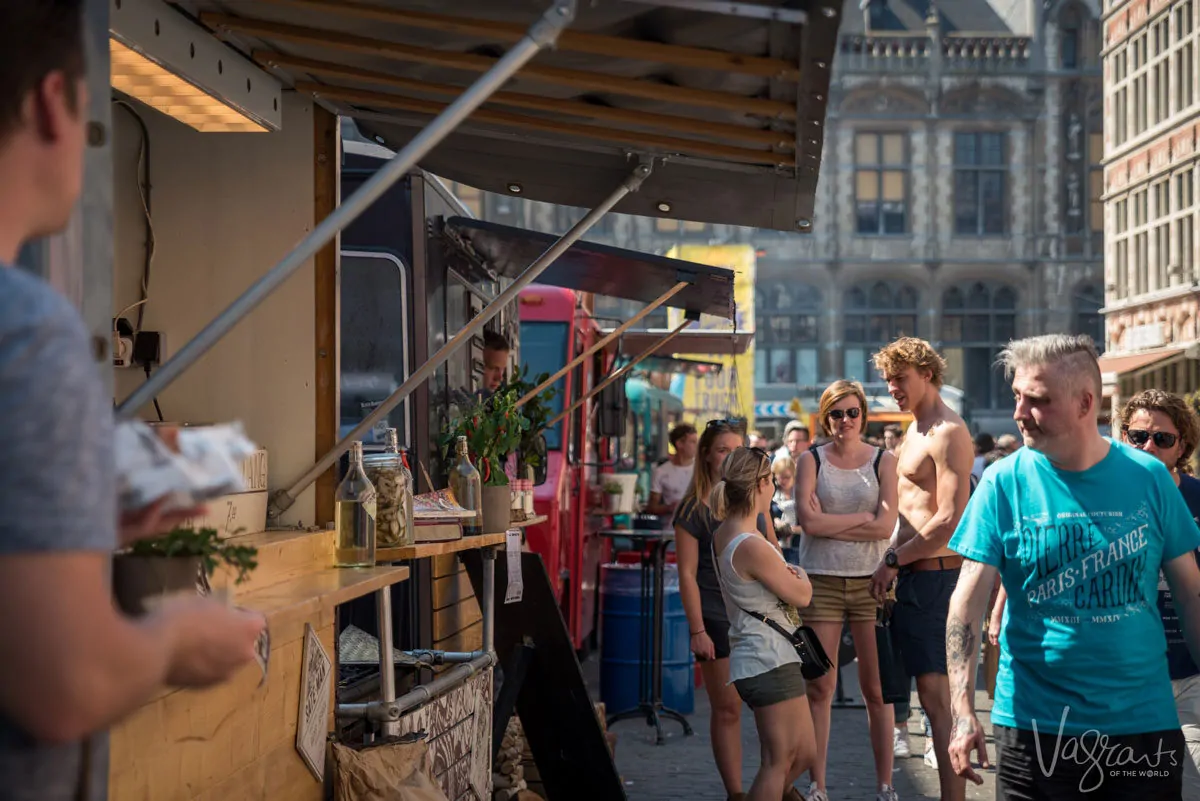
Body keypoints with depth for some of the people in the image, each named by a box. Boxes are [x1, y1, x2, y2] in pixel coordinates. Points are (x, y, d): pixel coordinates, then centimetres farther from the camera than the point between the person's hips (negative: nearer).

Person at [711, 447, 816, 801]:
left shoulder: (722, 534, 7)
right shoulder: (753, 546, -23)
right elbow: (801, 595, -11)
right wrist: (801, 576, 11)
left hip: (752, 660, 10)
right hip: (771, 662, -10)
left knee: (803, 753, 16)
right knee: (779, 761, -2)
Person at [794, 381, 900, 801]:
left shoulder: (883, 461, 6)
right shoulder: (812, 460, 6)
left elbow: (886, 525, -7)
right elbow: (808, 519, -9)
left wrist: (829, 524, -8)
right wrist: (863, 517, -5)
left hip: (870, 581, 0)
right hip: (821, 581, 0)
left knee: (876, 688, 0)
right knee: (819, 687, 0)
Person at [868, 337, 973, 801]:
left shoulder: (948, 433, -12)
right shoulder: (915, 432, 19)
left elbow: (951, 520, -20)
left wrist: (893, 561, -14)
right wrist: (896, 566, 11)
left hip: (935, 574, -10)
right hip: (914, 576, 10)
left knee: (936, 694, -10)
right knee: (933, 692, 12)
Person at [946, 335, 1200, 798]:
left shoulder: (1148, 476, -3)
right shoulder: (1003, 483, -5)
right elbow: (968, 603, -8)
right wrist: (964, 712, -16)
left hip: (1144, 722, 1)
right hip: (1034, 726, -1)